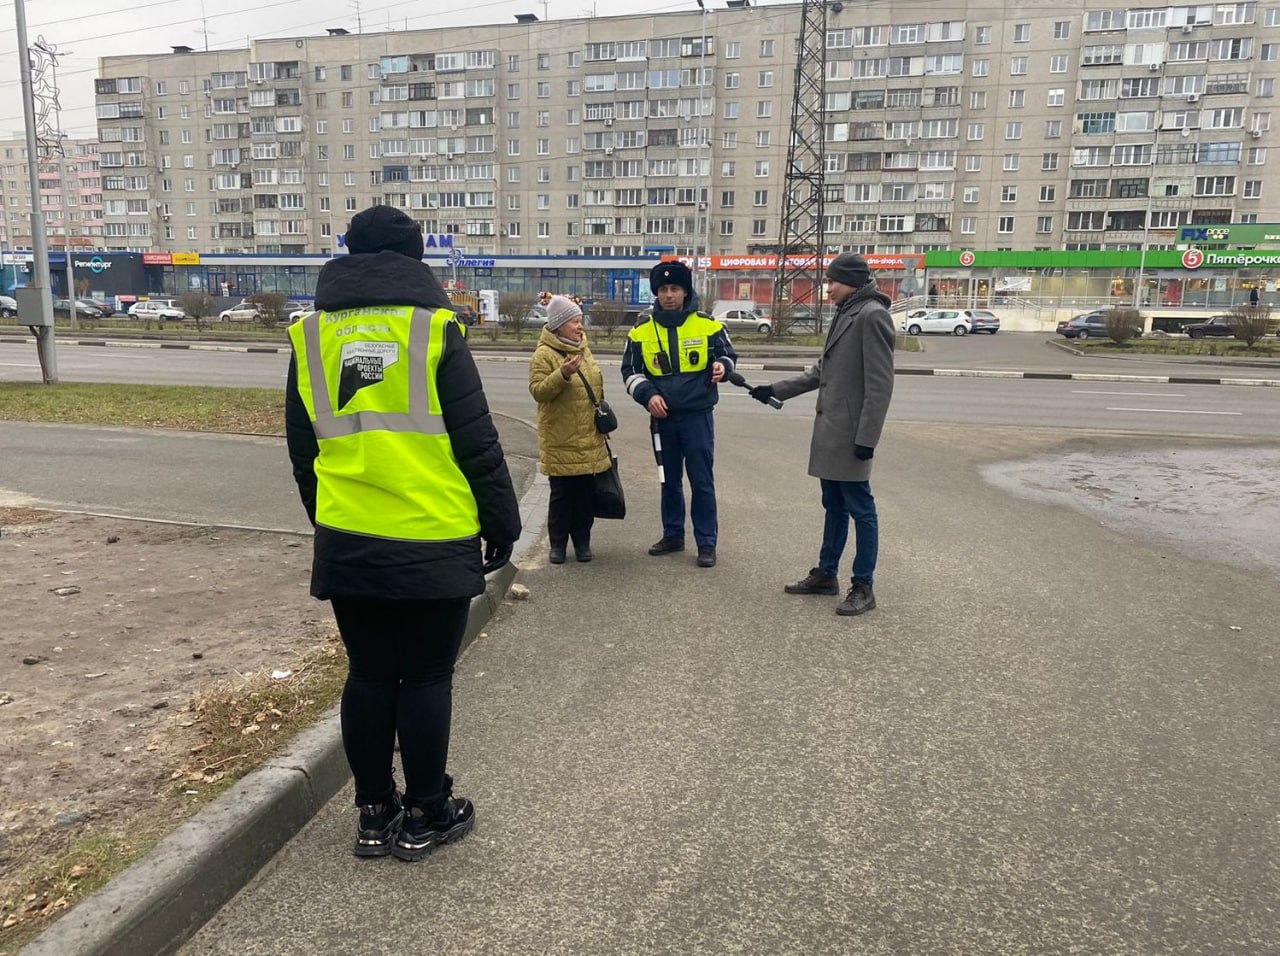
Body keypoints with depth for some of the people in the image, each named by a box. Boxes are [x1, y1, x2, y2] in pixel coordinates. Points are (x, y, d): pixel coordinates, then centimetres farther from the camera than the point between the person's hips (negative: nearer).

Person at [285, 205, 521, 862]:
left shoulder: (310, 337, 6)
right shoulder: (435, 331, -7)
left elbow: (303, 451, 12)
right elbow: (477, 442, -7)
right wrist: (503, 522, 3)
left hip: (347, 546, 4)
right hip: (433, 545, -4)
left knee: (368, 675, 15)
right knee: (426, 678, 8)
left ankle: (374, 814, 26)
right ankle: (424, 816, 20)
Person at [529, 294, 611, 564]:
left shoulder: (584, 350, 13)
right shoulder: (544, 354, -9)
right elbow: (538, 391, -18)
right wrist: (563, 374, -30)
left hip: (588, 440, 6)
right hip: (560, 441, -6)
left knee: (585, 493, 10)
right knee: (561, 494, 2)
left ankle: (582, 541, 23)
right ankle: (558, 544, 16)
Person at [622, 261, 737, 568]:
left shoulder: (708, 326, -3)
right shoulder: (642, 332, 2)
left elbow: (728, 355, 10)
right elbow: (630, 371, 8)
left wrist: (722, 366, -14)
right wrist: (648, 394, -9)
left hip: (698, 416, -2)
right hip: (663, 418, 3)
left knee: (702, 481, 1)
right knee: (669, 480, 14)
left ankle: (707, 543, 10)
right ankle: (673, 535, 28)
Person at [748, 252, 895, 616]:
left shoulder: (872, 316, -12)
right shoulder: (844, 314, 17)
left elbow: (880, 383, -17)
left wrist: (867, 436, -20)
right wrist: (775, 389, 21)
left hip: (850, 434, -9)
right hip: (830, 431, 9)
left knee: (860, 508, 0)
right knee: (834, 506, 17)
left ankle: (863, 587, 8)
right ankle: (826, 574, 27)